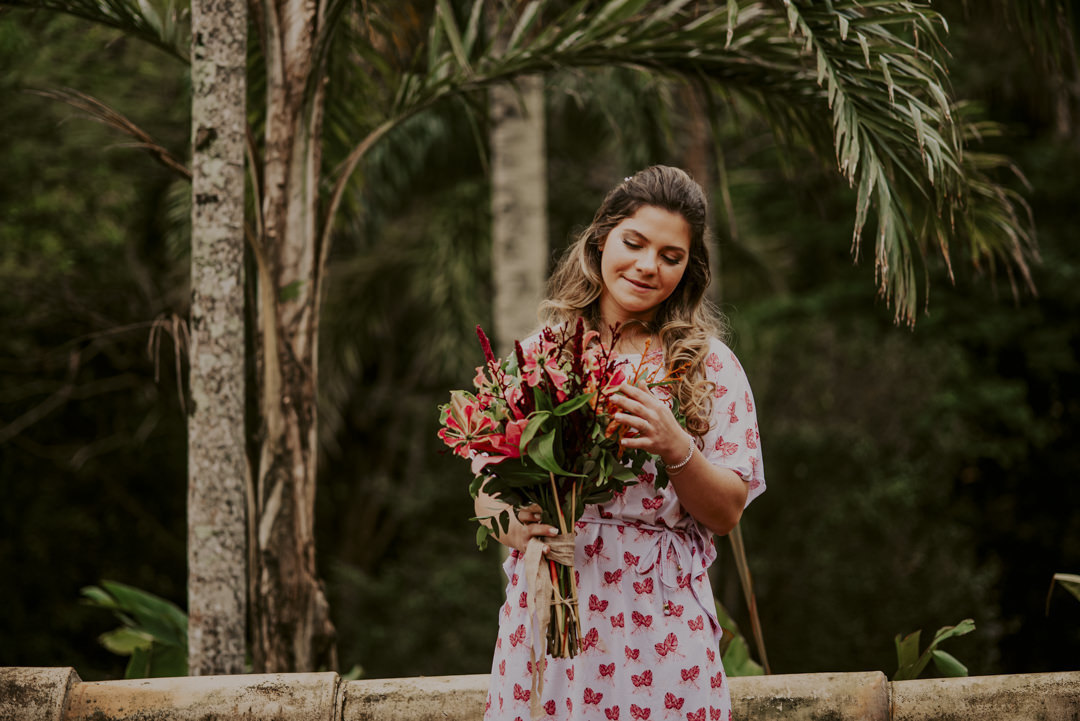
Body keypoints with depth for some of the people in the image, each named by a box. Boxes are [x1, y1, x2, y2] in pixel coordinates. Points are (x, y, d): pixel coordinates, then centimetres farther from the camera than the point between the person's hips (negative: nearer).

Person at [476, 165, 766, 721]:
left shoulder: (708, 366, 3)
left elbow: (727, 513, -1)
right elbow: (486, 484, 9)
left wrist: (676, 448, -19)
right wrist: (510, 526, -14)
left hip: (658, 620, -1)